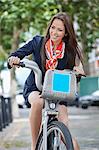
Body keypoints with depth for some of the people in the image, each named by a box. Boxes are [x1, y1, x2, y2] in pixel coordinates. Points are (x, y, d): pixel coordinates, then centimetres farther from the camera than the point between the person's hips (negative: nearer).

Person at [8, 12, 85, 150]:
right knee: (37, 102, -36)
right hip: (35, 88, -1)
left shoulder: (69, 51, -7)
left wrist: (78, 71, -28)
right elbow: (19, 53, -9)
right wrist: (14, 59, -32)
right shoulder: (38, 42, -8)